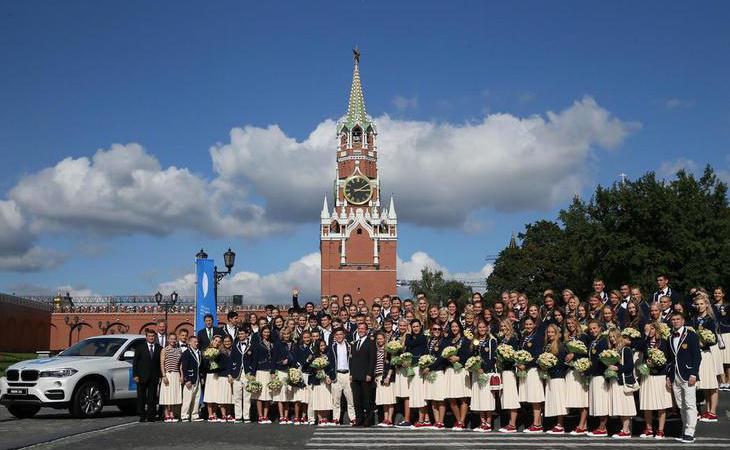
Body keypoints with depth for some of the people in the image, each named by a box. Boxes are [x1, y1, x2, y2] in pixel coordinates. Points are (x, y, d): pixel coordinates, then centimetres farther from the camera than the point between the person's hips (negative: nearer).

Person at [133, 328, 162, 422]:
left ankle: (151, 417, 7)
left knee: (152, 398, 3)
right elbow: (135, 362, 3)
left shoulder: (159, 348, 7)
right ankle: (142, 416, 11)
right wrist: (135, 375, -5)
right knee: (141, 397, 3)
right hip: (142, 377, -1)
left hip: (154, 377, 1)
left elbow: (161, 363, 6)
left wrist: (160, 376, -1)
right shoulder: (140, 347, 4)